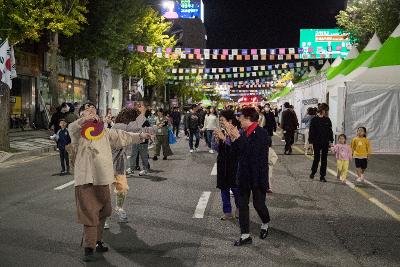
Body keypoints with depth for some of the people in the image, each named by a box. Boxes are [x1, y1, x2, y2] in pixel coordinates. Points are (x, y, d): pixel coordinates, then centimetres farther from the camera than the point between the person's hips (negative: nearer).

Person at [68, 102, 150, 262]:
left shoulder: (105, 132, 11)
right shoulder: (79, 133, -4)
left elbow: (122, 137, 23)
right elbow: (72, 129, -26)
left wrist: (140, 136, 27)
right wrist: (83, 120, -45)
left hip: (102, 179, 6)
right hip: (86, 179, -5)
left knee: (102, 212, 17)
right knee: (89, 214, -9)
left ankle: (97, 241, 34)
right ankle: (89, 249, -4)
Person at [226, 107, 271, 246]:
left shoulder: (261, 133, -15)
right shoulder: (244, 133, 6)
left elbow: (252, 151, -26)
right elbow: (237, 151, 8)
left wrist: (238, 137, -24)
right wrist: (233, 138, -3)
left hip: (258, 175, -7)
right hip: (244, 175, 7)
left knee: (258, 204, 4)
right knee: (242, 204, 6)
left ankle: (265, 224, 37)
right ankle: (245, 236, 13)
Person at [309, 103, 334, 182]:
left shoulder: (327, 120, 4)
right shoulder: (314, 120, -6)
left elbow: (330, 131, 7)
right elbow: (311, 131, -5)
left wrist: (330, 141, 2)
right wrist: (311, 142, -8)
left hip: (325, 143, 3)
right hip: (317, 142, -3)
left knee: (324, 159, 5)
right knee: (317, 158, 5)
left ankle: (322, 176, 12)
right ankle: (313, 172, 29)